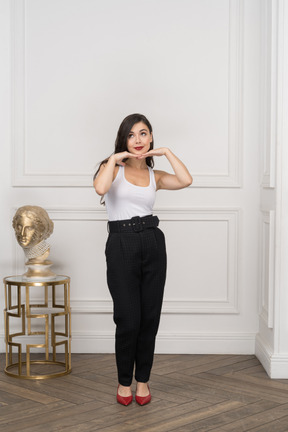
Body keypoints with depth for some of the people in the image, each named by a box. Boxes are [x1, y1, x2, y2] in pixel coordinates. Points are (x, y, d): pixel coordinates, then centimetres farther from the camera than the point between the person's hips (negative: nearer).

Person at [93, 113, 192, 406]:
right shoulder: (113, 168, 4)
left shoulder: (154, 176, 12)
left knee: (150, 318, 6)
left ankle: (143, 379, 22)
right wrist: (114, 159, -12)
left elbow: (186, 181, -8)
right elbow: (100, 188, -20)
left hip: (152, 244, 3)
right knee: (128, 319, -3)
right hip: (121, 246, -3)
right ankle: (124, 381, 17)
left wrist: (166, 152, -3)